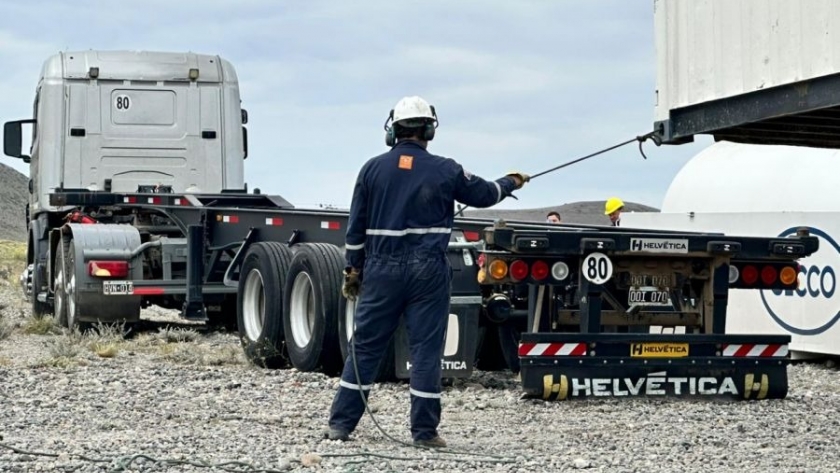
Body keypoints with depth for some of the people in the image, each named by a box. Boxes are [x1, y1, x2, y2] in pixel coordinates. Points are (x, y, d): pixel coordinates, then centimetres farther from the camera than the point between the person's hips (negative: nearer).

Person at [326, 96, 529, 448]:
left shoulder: (373, 168, 1)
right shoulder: (445, 170, -2)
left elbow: (356, 226, 4)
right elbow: (484, 194, 14)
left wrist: (352, 269, 13)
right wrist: (512, 182, 34)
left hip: (382, 269, 2)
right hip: (427, 271, -2)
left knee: (366, 346, 7)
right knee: (426, 349, 3)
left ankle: (340, 423, 9)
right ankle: (424, 431, 5)